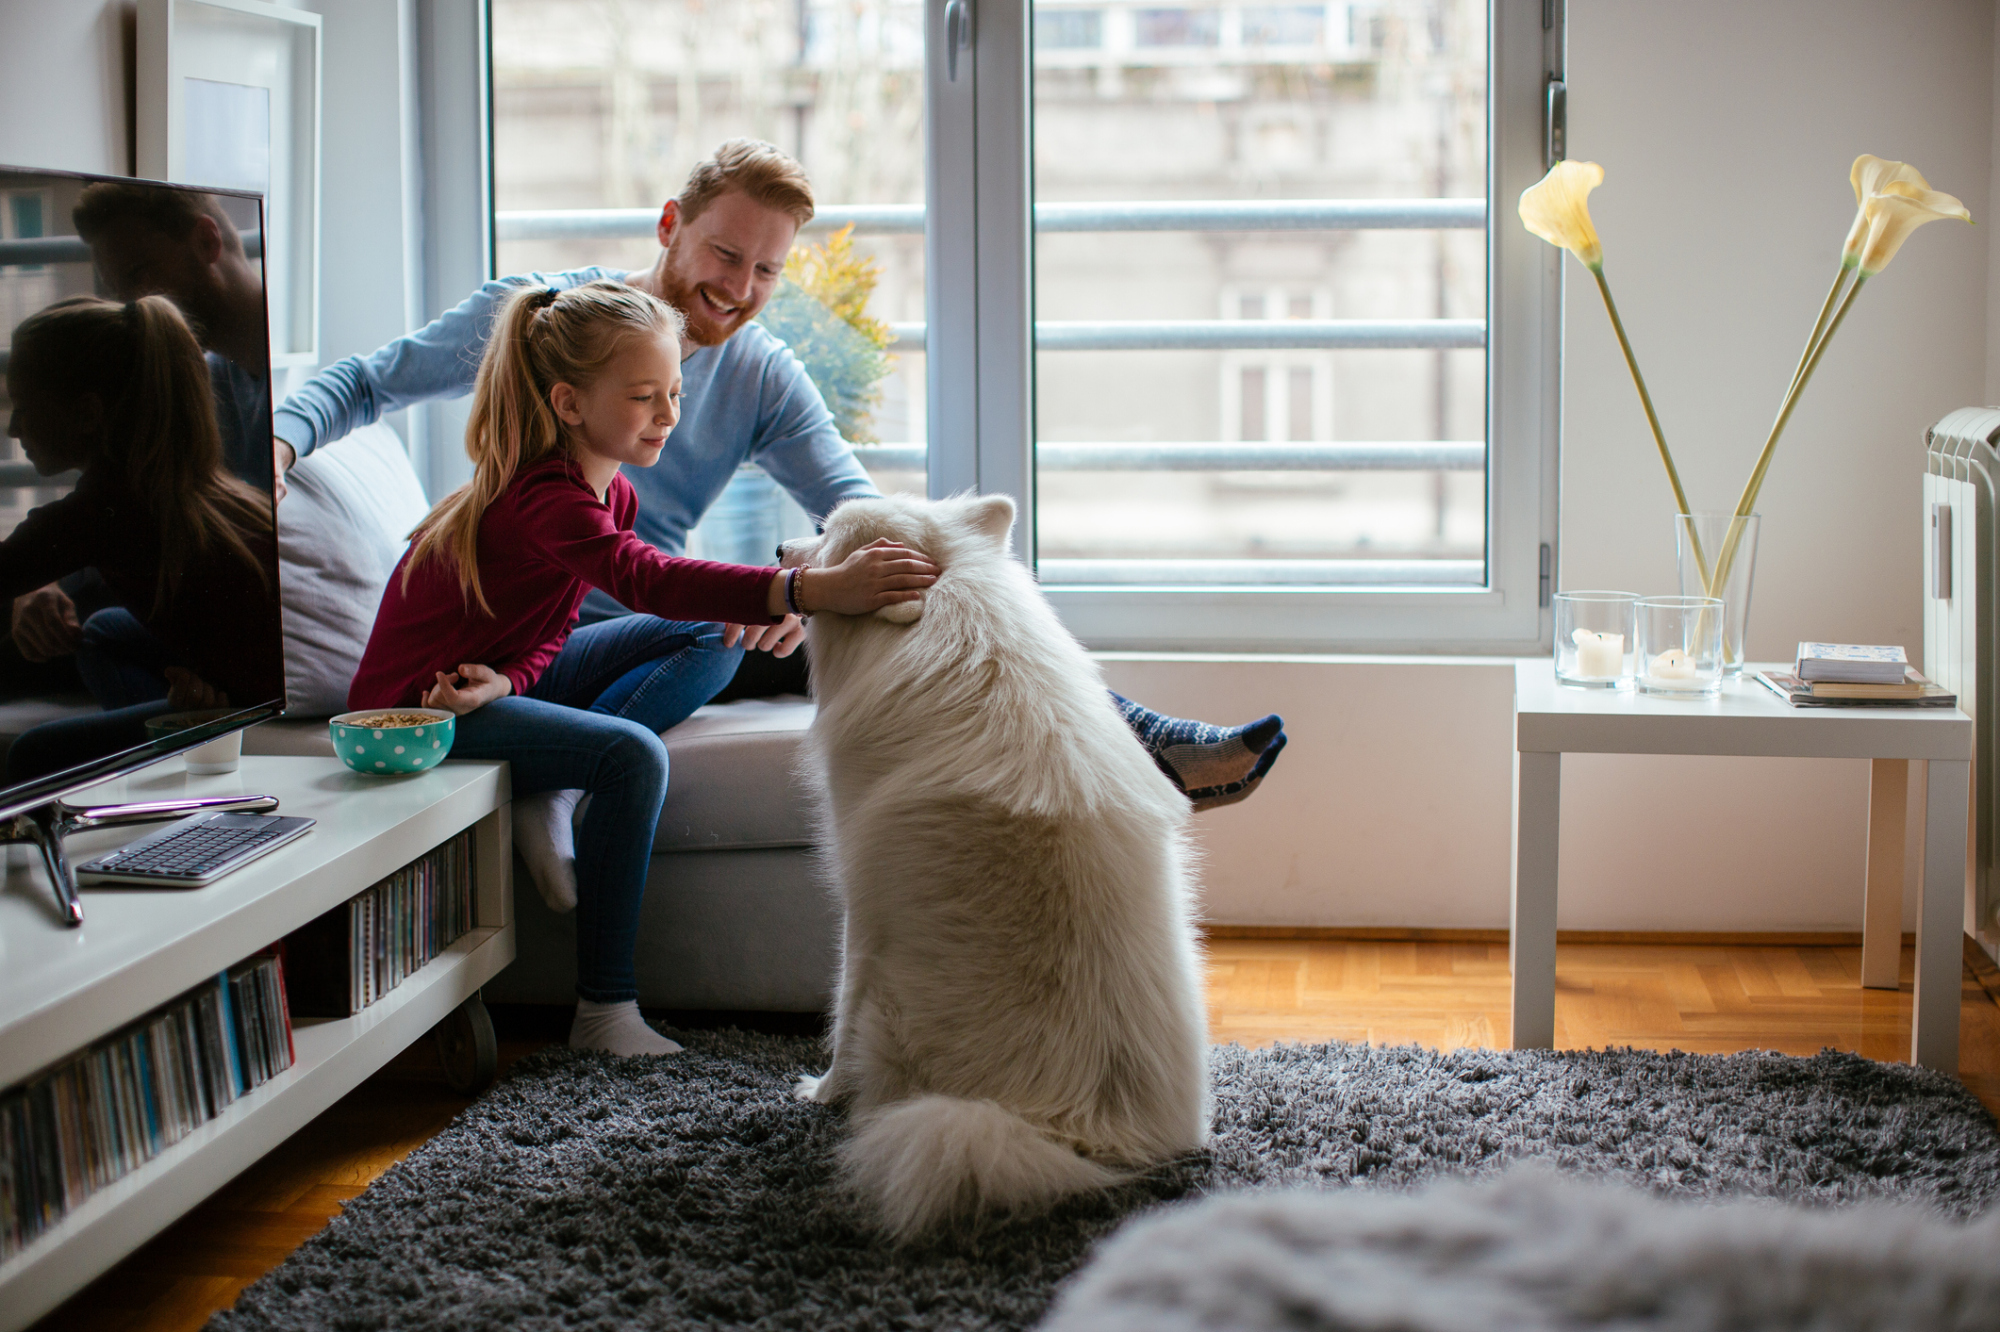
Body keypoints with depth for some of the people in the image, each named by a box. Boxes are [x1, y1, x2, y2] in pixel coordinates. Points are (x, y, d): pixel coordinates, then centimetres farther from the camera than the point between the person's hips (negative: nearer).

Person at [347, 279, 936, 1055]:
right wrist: (811, 592, -60)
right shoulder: (545, 501, -29)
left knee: (709, 639, 3)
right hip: (417, 707, -9)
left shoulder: (609, 488, 1)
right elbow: (651, 581, -48)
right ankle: (603, 1012, -25)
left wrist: (505, 681, -27)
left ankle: (553, 799, -10)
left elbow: (543, 640, -2)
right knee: (631, 755, -31)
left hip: (510, 668, 10)